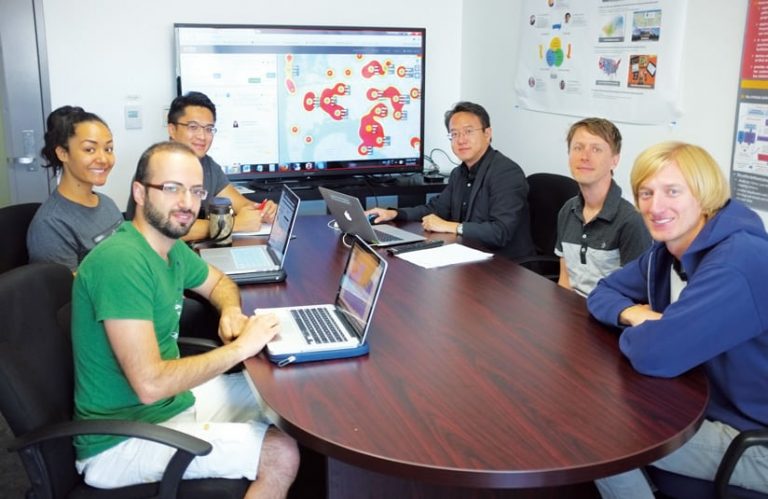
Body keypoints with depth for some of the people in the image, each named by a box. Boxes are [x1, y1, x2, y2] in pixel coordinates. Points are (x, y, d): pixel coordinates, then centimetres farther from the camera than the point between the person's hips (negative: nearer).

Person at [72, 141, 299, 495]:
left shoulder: (173, 248, 1)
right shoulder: (121, 260, -26)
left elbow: (218, 281, 22)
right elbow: (150, 384, -31)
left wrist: (231, 311, -1)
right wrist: (240, 347, -21)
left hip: (174, 398, 9)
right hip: (122, 440, -9)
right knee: (281, 454, -16)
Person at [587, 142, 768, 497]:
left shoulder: (737, 263, -28)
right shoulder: (668, 251, 0)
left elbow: (655, 354, -33)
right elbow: (603, 292, 10)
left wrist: (634, 331, -10)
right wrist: (632, 313, -13)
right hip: (710, 407, 8)